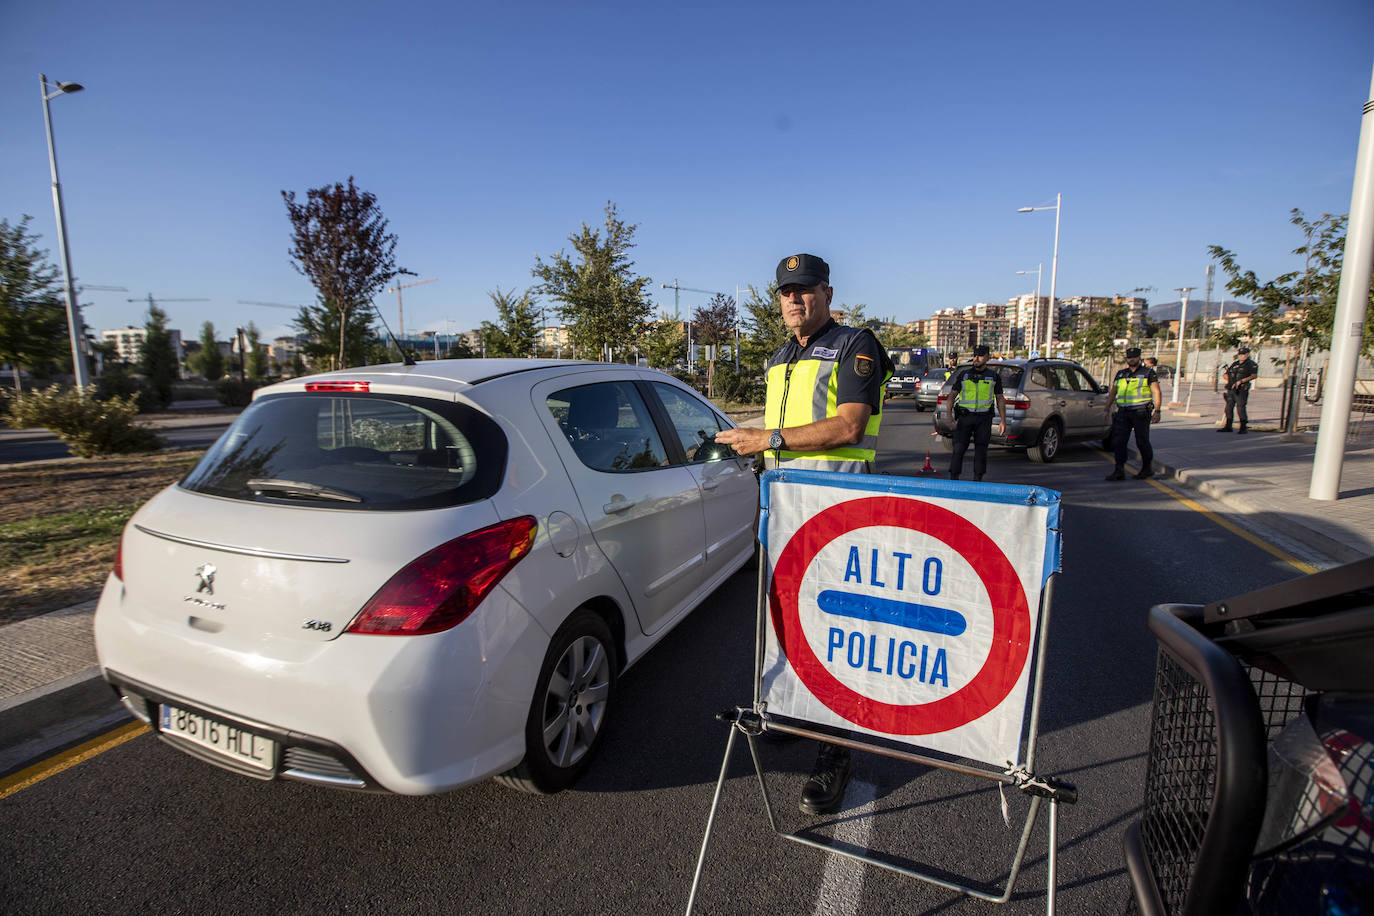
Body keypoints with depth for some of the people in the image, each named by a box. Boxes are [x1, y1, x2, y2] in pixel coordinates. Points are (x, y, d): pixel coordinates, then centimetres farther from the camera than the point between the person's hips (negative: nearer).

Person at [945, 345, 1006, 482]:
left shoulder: (994, 377, 8)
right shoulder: (963, 374, 6)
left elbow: (1000, 399, 12)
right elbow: (952, 395, 5)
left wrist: (1003, 420, 5)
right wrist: (949, 413, -9)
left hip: (984, 419, 1)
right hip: (965, 417, -1)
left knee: (981, 450, 3)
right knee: (959, 448, -8)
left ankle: (978, 480, 13)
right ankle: (953, 478, -5)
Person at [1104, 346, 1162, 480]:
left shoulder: (1148, 373, 3)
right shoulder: (1120, 374, 15)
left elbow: (1156, 393, -1)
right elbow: (1112, 393, 20)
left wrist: (1157, 411, -11)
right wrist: (1107, 409, 12)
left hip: (1141, 413, -4)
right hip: (1123, 413, 4)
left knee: (1142, 442, 2)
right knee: (1118, 441, -5)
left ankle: (1148, 468, 20)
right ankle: (1119, 471, -4)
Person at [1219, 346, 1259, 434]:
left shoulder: (1251, 364, -2)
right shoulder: (1235, 364, 17)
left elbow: (1254, 375, -15)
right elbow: (1226, 374, 23)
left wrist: (1241, 381, -22)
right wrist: (1229, 380, 2)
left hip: (1241, 390, -6)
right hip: (1231, 389, 6)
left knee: (1240, 408, -10)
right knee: (1229, 407, 7)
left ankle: (1243, 428, -3)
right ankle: (1228, 427, 15)